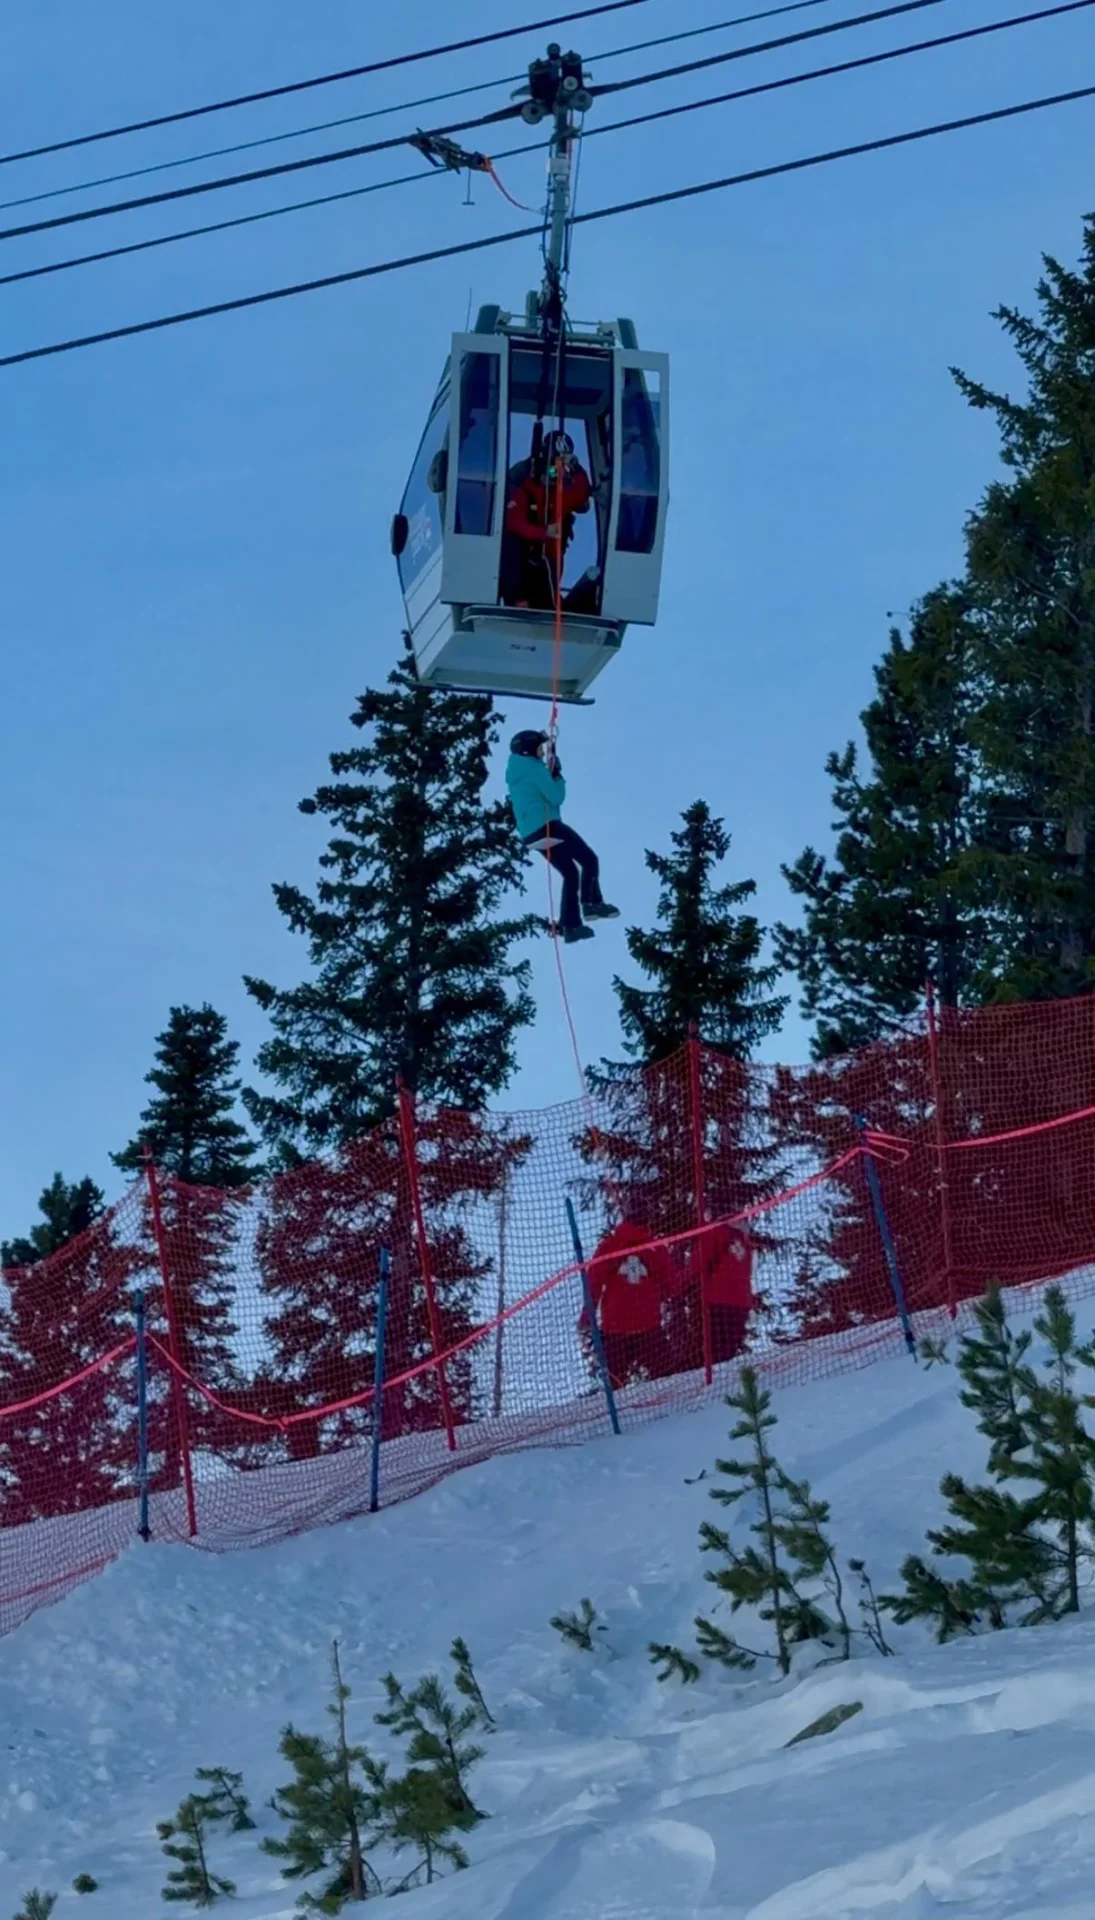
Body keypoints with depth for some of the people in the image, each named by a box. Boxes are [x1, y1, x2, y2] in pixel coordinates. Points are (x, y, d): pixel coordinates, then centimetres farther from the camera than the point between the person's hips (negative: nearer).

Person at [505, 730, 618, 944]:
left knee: (570, 872, 15)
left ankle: (570, 925, 11)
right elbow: (556, 797, -11)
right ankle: (591, 903, -13)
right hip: (546, 826, -9)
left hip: (530, 834, 9)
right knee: (588, 859, -2)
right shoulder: (534, 767, -9)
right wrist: (558, 776, 4)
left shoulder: (515, 770, 19)